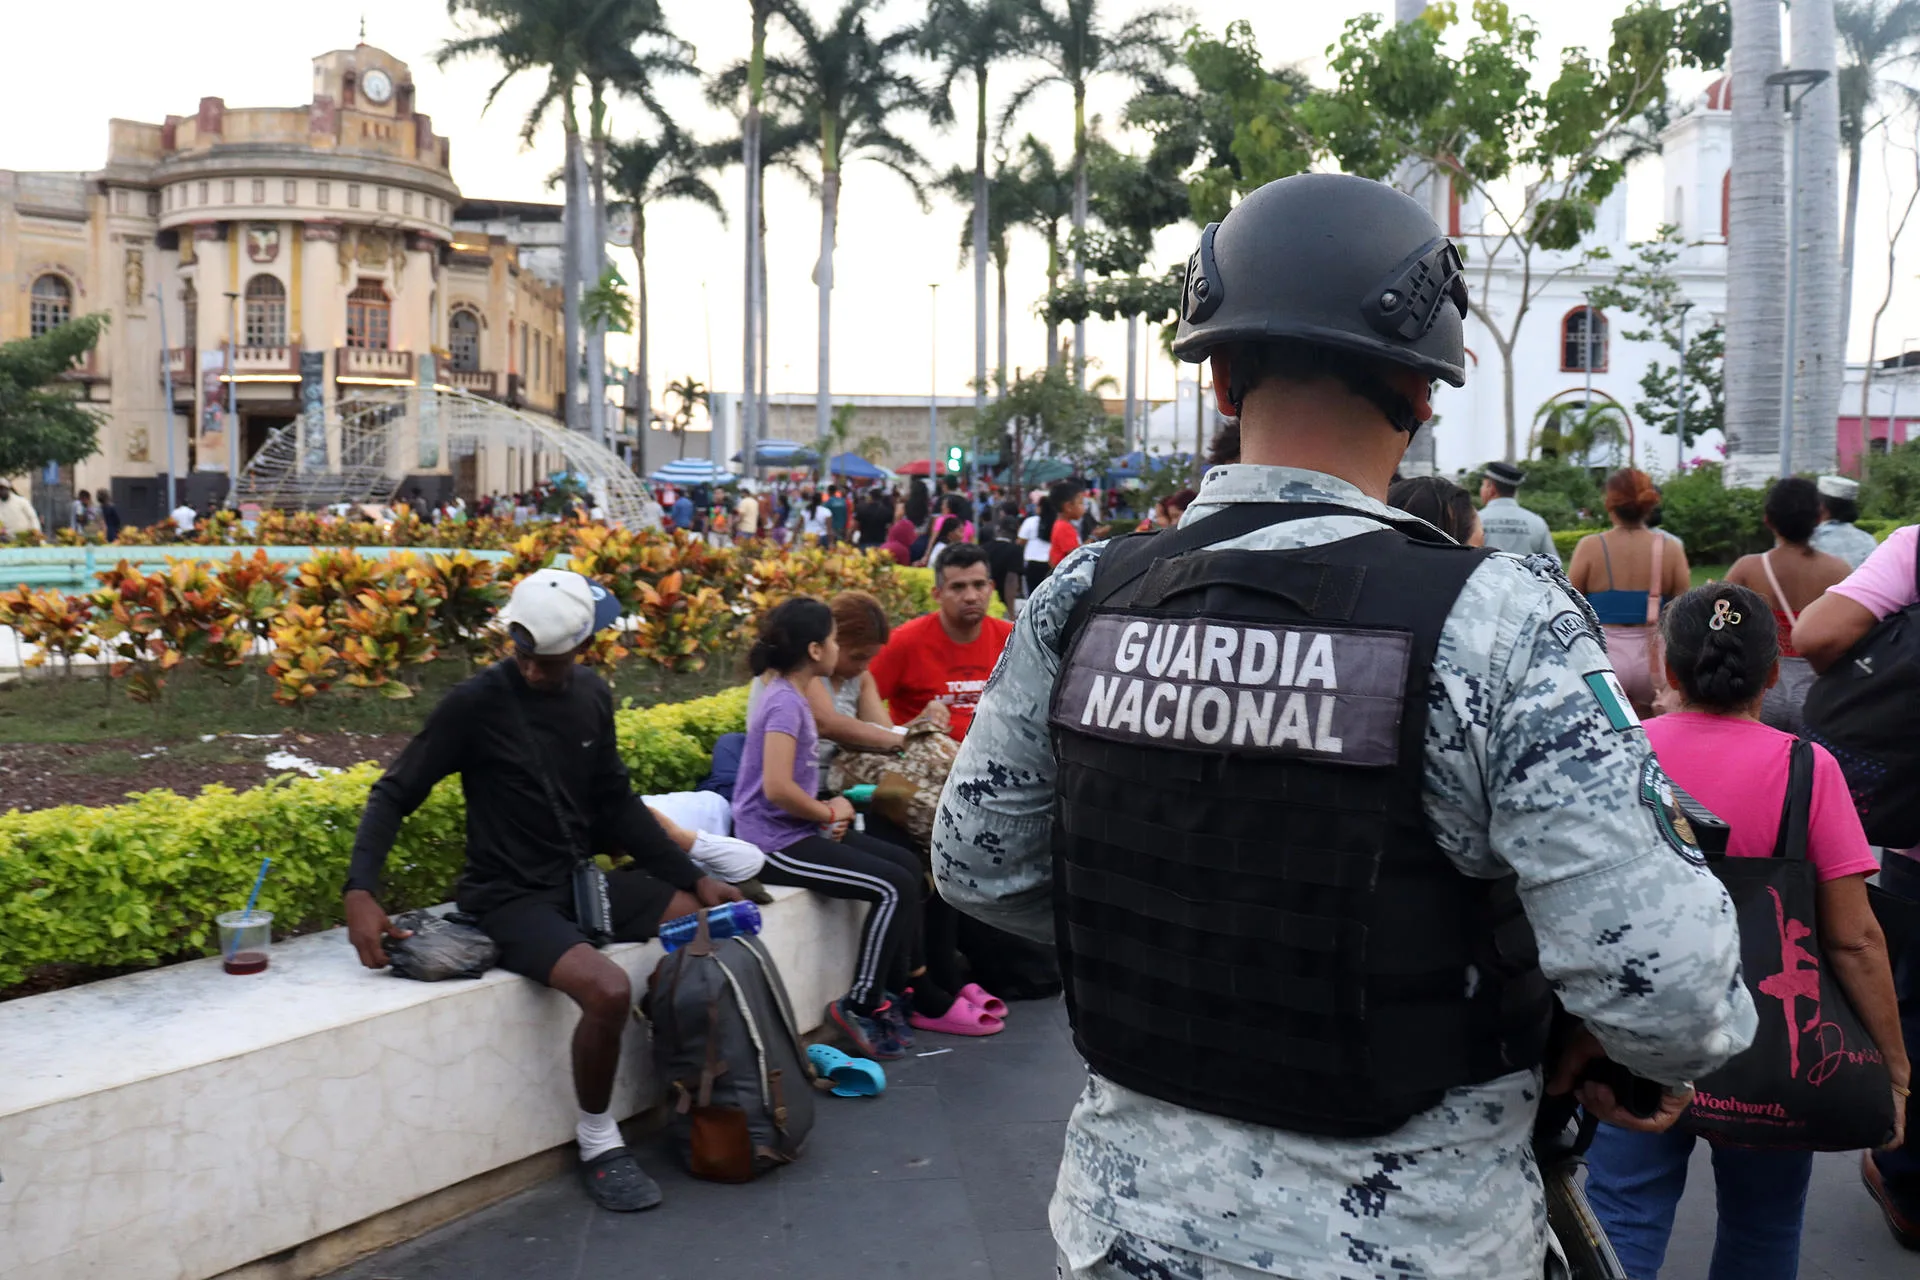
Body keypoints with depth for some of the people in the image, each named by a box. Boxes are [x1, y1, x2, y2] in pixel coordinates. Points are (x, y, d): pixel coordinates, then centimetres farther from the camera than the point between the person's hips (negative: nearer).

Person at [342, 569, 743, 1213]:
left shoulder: (592, 696, 4)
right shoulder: (476, 702, -14)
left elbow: (616, 802, 11)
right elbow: (394, 794, -9)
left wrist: (694, 877, 5)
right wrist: (361, 892, -23)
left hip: (582, 881, 7)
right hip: (509, 897, -7)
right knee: (608, 990, -31)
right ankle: (597, 1143, -6)